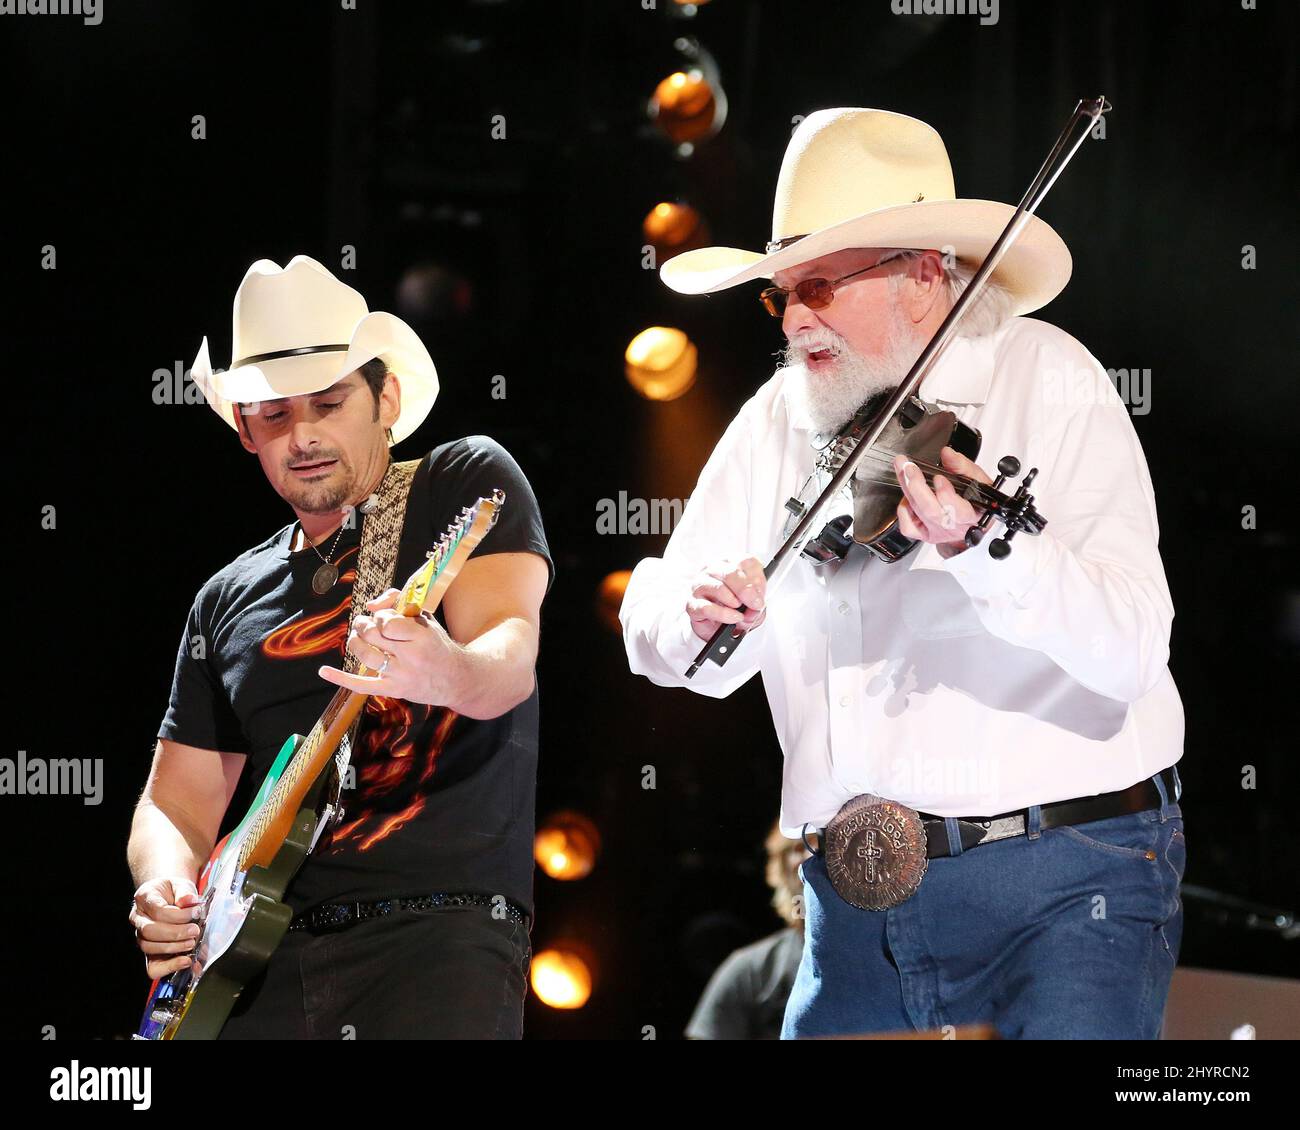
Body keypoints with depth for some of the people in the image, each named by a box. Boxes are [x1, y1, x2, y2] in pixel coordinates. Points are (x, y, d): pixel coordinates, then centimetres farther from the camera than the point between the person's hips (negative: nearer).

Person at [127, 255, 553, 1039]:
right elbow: (177, 802, 21)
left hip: (444, 924, -4)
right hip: (263, 956, 4)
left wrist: (443, 674, -35)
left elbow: (511, 656, -11)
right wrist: (166, 890, -2)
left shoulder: (467, 482, 6)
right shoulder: (230, 598, 20)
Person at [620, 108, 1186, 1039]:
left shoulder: (1049, 382, -5)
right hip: (857, 902, 5)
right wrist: (696, 617, -13)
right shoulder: (780, 418, 11)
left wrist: (984, 551, -34)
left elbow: (1131, 653, -18)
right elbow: (658, 631, 10)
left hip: (1062, 882, -5)